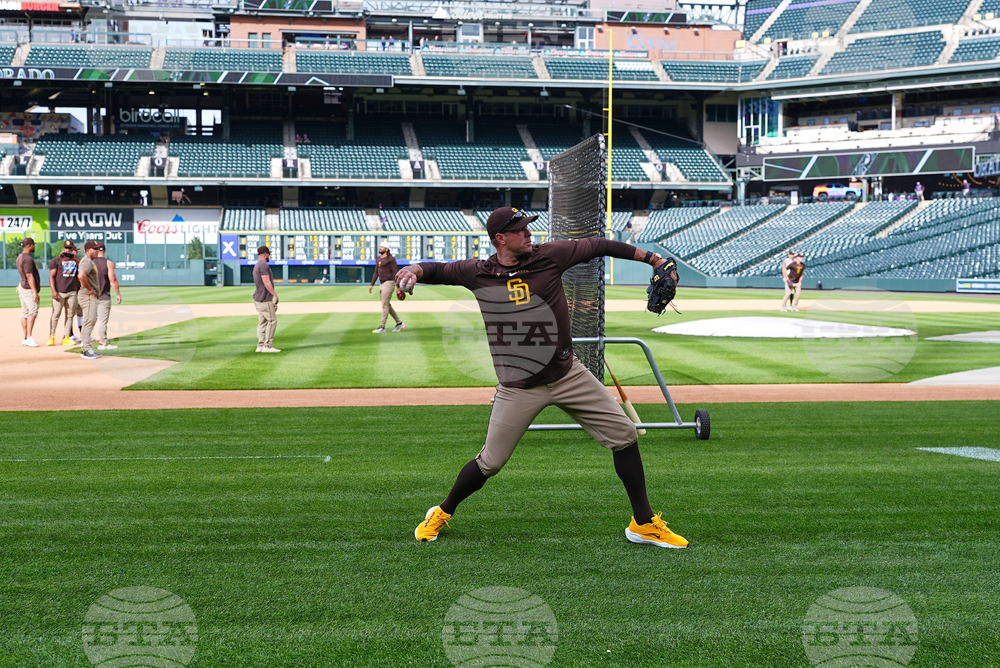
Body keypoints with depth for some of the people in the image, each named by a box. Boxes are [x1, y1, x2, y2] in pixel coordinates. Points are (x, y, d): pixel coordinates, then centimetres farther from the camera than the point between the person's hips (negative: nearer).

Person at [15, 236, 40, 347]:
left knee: (25, 313, 10)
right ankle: (29, 337, -19)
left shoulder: (20, 257, 15)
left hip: (22, 287, 10)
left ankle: (24, 338, 11)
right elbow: (29, 276, -21)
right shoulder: (28, 259, -16)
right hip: (29, 289, -10)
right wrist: (35, 291, -23)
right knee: (33, 311, -13)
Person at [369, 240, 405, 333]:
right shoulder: (379, 259, 16)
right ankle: (399, 323, 19)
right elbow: (376, 273, 20)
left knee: (385, 306, -10)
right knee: (387, 306, 12)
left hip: (389, 283, -9)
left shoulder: (390, 259, -9)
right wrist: (372, 284, 16)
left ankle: (382, 327, -9)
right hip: (381, 284, 9)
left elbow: (395, 272, -13)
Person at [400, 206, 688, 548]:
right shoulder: (478, 273, -3)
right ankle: (442, 513, 28)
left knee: (624, 435, -2)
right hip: (518, 388, -2)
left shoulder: (548, 256, -3)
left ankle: (644, 524, 11)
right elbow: (437, 270, 8)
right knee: (490, 462, 1)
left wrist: (653, 259, 3)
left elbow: (599, 246, 3)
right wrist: (414, 270, -15)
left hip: (569, 375, 2)